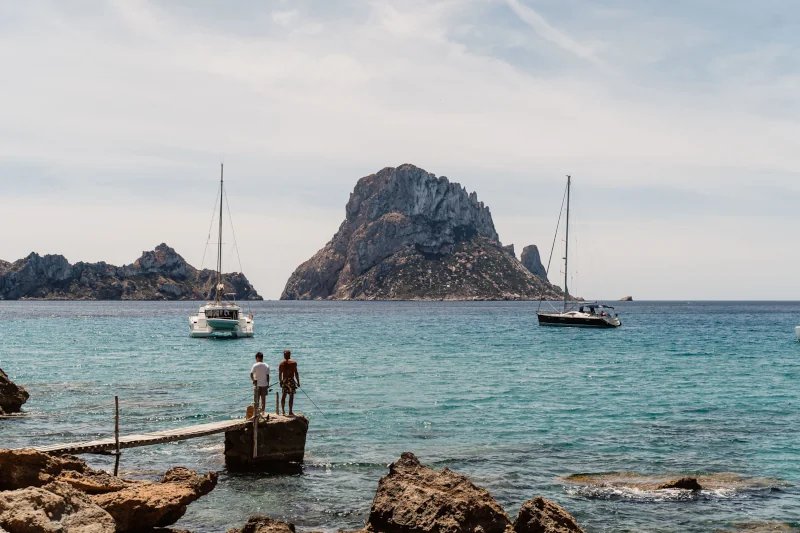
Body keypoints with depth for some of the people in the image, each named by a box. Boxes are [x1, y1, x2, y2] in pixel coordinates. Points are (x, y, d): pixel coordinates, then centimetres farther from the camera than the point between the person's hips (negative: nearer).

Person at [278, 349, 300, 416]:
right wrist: (298, 381, -2)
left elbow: (280, 374, 7)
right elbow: (296, 373, -7)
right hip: (291, 380, -4)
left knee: (283, 396, 14)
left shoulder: (281, 363, 6)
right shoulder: (293, 362, -4)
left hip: (284, 380, 4)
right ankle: (290, 412, -2)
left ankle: (283, 411, 19)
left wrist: (281, 382, 19)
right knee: (291, 396, -1)